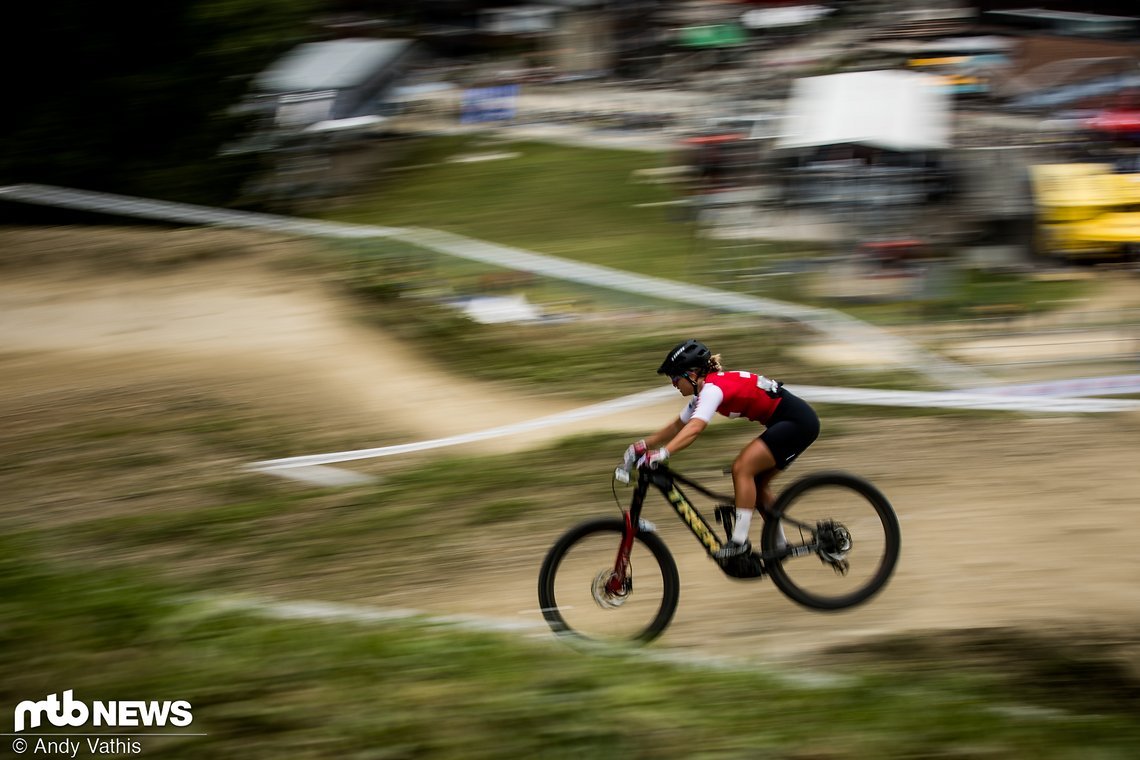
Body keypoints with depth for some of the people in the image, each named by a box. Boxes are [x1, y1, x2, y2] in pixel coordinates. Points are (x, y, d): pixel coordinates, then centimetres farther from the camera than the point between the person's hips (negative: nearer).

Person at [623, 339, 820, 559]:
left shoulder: (713, 387, -19)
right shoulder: (705, 390, 10)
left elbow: (694, 428, -34)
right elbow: (678, 426, 19)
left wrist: (660, 454, -43)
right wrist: (643, 445, 10)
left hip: (797, 421, -10)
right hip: (785, 422, 10)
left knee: (742, 468, -15)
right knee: (755, 482, 13)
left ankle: (740, 542, -13)